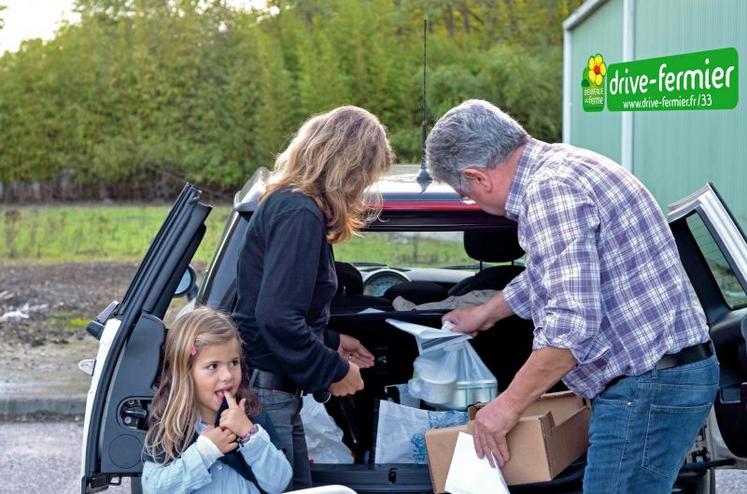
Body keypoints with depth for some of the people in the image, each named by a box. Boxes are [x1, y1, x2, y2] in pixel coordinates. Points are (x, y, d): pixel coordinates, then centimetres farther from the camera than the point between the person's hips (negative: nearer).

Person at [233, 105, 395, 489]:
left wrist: (330, 342, 23)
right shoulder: (301, 214, -17)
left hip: (272, 388, 10)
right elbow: (277, 318, -25)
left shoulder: (287, 202, 13)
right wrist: (333, 370, -14)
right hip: (264, 390, -10)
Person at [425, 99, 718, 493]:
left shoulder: (550, 189, -20)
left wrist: (508, 405, -16)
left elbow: (572, 325, -27)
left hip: (648, 386, -11)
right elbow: (547, 278, 32)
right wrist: (483, 315, 45)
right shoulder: (566, 164, 14)